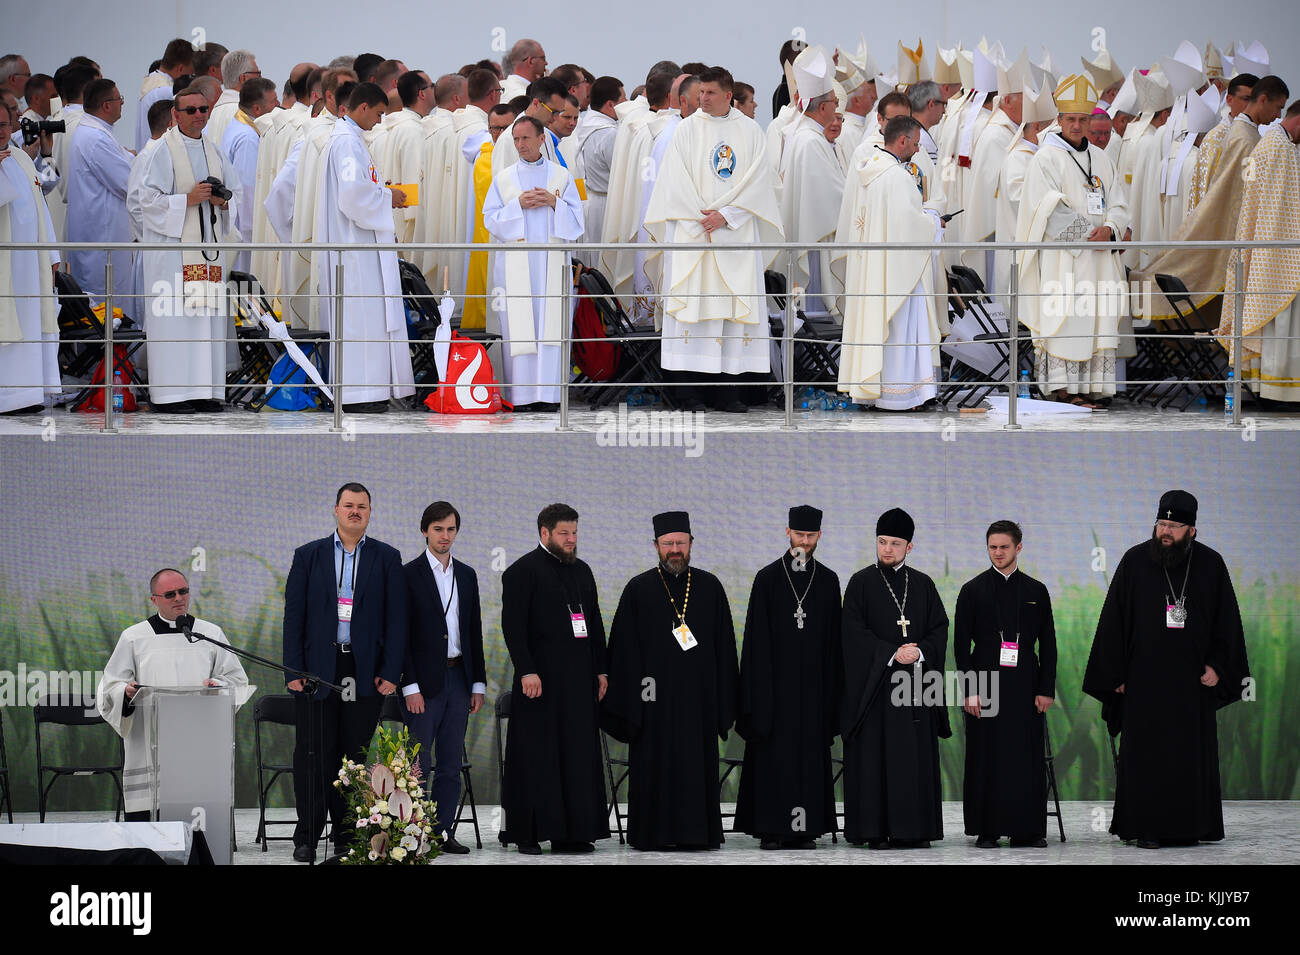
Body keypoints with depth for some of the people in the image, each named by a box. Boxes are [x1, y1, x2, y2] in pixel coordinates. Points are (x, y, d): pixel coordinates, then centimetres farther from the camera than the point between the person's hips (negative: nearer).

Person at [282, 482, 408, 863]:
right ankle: (307, 838, 3)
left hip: (365, 671, 0)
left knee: (355, 755, 4)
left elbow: (396, 618, 4)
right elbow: (294, 615, 4)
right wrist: (293, 670, -4)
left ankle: (347, 835, 11)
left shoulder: (387, 558, 7)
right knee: (313, 755, -2)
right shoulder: (309, 556, 7)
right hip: (318, 670, 0)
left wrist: (391, 672, -5)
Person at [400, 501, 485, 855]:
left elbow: (474, 632, 15)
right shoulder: (409, 575, -4)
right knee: (418, 764, -4)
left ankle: (442, 833, 10)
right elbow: (401, 635, -8)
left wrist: (478, 685, 9)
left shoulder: (467, 575, 12)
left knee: (451, 765, 6)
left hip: (458, 677, 5)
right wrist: (410, 687, -14)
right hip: (424, 680, -5)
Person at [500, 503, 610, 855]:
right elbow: (513, 625, -11)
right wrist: (527, 671, -18)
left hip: (579, 680, 6)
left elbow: (595, 624, 19)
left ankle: (571, 832, 7)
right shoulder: (522, 571, -5)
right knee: (536, 756, -3)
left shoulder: (581, 570, 16)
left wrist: (600, 670, 13)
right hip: (541, 678, -6)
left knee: (577, 756, 4)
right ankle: (528, 833, 1)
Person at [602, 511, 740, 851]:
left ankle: (698, 831, 8)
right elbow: (624, 651, 1)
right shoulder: (638, 590, 2)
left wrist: (724, 703, 2)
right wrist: (630, 704, -7)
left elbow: (724, 648, 8)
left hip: (698, 695, 2)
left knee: (697, 767, 3)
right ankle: (655, 832, 5)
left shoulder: (710, 587, 8)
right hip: (655, 700, -2)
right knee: (655, 769, 0)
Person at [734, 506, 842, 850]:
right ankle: (771, 829, 0)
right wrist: (758, 689, -7)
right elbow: (756, 637, -1)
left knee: (810, 753, 2)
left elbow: (835, 639, 9)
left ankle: (805, 827, 5)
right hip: (775, 679, -2)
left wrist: (834, 685, 3)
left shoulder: (828, 580, 8)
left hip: (813, 682, 2)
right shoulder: (767, 578, 2)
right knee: (774, 753, -3)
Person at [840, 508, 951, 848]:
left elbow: (939, 628, 7)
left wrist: (920, 652, -12)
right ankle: (875, 829, -4)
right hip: (873, 682, -3)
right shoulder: (861, 583, 3)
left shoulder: (923, 584, 12)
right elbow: (855, 631, -6)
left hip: (916, 678, 3)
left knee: (916, 756, 0)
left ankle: (913, 828, 3)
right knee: (875, 754, -5)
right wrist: (892, 653, -15)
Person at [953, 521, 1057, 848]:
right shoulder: (973, 590, 4)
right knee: (987, 758, -2)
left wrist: (1046, 689, 1)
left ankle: (1028, 830, 5)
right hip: (986, 685, -1)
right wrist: (969, 691, -6)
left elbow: (1048, 644, 9)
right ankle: (987, 830, 3)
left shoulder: (1036, 591, 9)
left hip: (1025, 685, 1)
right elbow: (961, 643, 2)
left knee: (1028, 757, 0)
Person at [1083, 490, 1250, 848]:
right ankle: (1146, 828, 1)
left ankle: (1188, 827, 10)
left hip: (1192, 678, 2)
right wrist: (1114, 673, -4)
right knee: (1145, 752, -3)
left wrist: (1218, 667, -2)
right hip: (1145, 677, -2)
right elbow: (1113, 619, 0)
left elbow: (1227, 619, 8)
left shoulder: (1211, 565, 3)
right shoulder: (1135, 561, -1)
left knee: (1192, 752, 3)